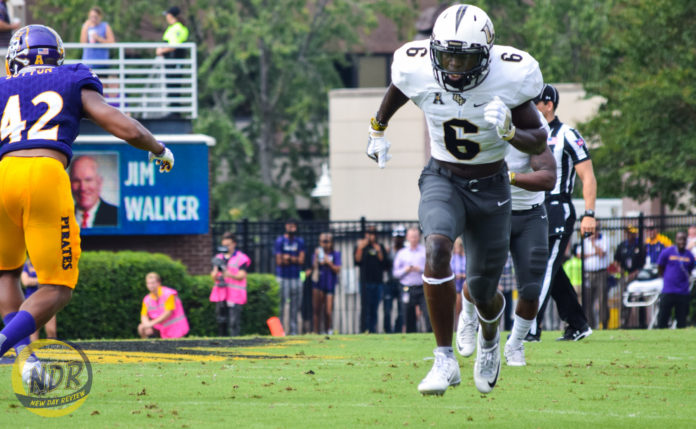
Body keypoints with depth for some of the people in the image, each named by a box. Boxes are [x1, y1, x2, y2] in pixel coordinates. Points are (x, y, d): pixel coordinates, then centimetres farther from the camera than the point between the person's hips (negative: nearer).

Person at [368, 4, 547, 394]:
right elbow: (397, 90, 11)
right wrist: (378, 129, 25)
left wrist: (509, 132, -31)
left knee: (484, 292, 8)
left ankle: (489, 338, 48)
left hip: (490, 187, 0)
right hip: (442, 180, 0)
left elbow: (539, 143, -11)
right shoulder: (418, 70, -17)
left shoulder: (509, 77, -21)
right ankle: (445, 360, -24)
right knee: (437, 248, -32)